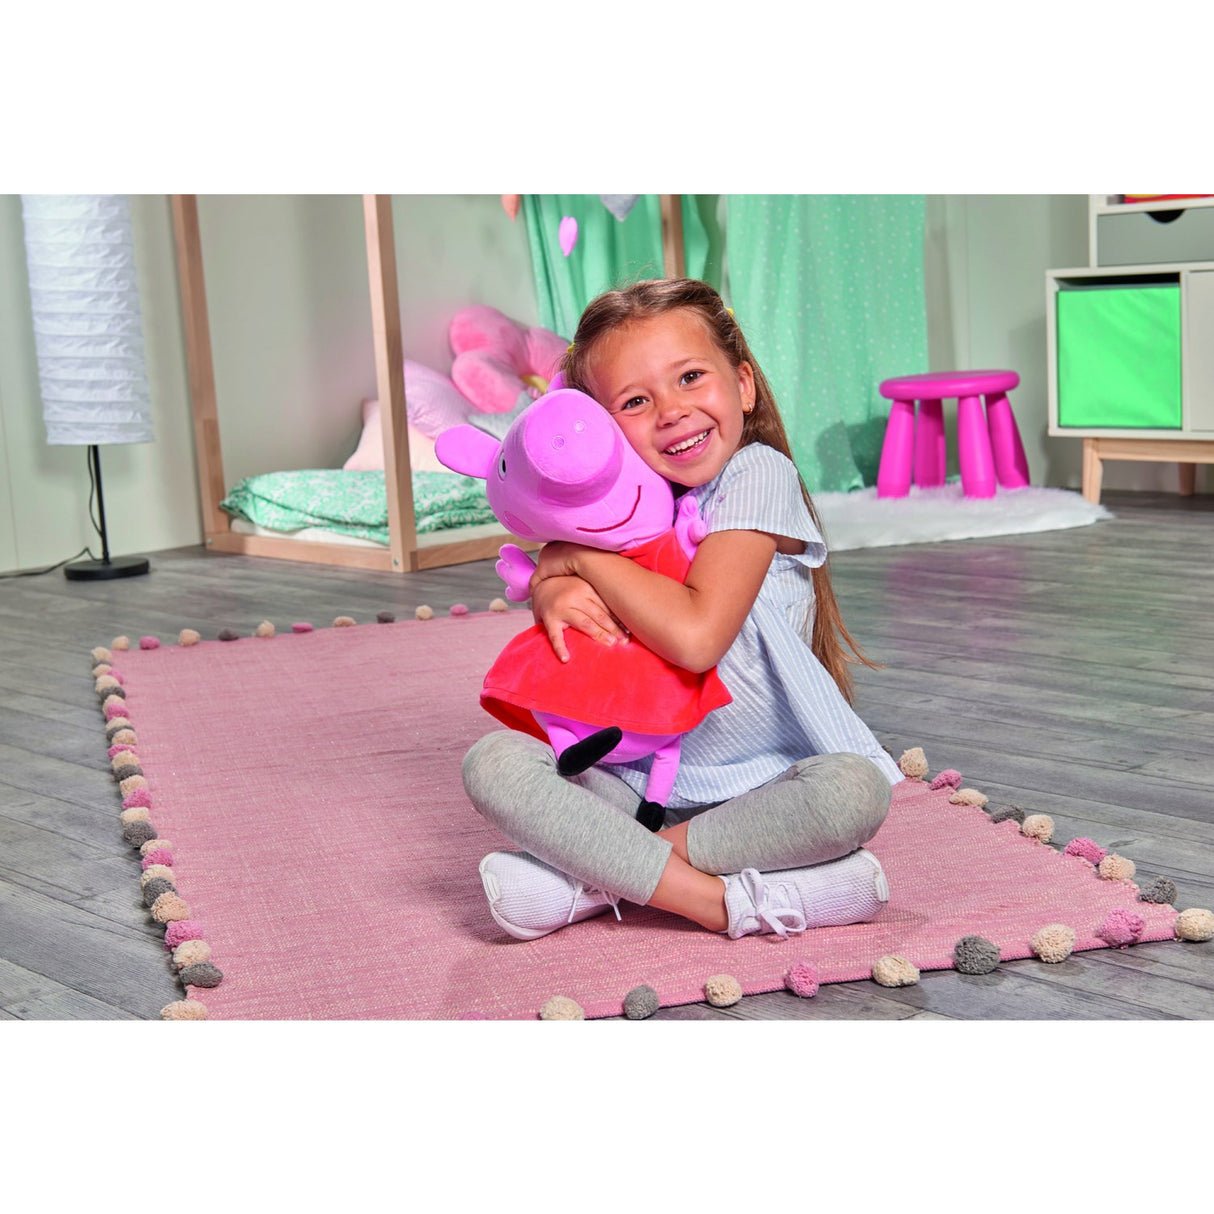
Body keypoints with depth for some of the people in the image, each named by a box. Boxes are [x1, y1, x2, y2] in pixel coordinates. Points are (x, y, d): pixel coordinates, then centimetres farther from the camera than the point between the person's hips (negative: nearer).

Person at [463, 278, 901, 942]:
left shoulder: (757, 474, -14)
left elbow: (694, 636, -26)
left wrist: (580, 552, -15)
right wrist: (552, 593, -14)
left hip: (764, 783, -4)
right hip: (637, 779, 5)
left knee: (853, 789, -35)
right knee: (492, 761, -18)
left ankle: (598, 875, -24)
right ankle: (726, 902, -26)